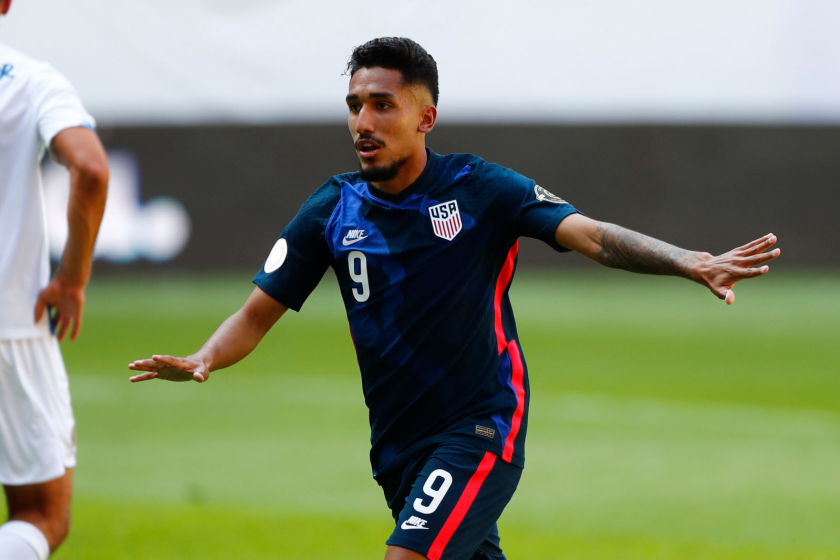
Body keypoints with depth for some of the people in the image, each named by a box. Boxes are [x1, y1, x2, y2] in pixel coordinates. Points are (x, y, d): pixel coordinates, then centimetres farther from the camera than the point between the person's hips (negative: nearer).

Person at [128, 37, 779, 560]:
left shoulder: (477, 188, -8)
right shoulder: (334, 209, 3)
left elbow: (591, 236, -17)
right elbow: (258, 312, 7)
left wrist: (694, 264, -32)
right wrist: (202, 361, -14)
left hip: (480, 430, -5)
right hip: (397, 444, 5)